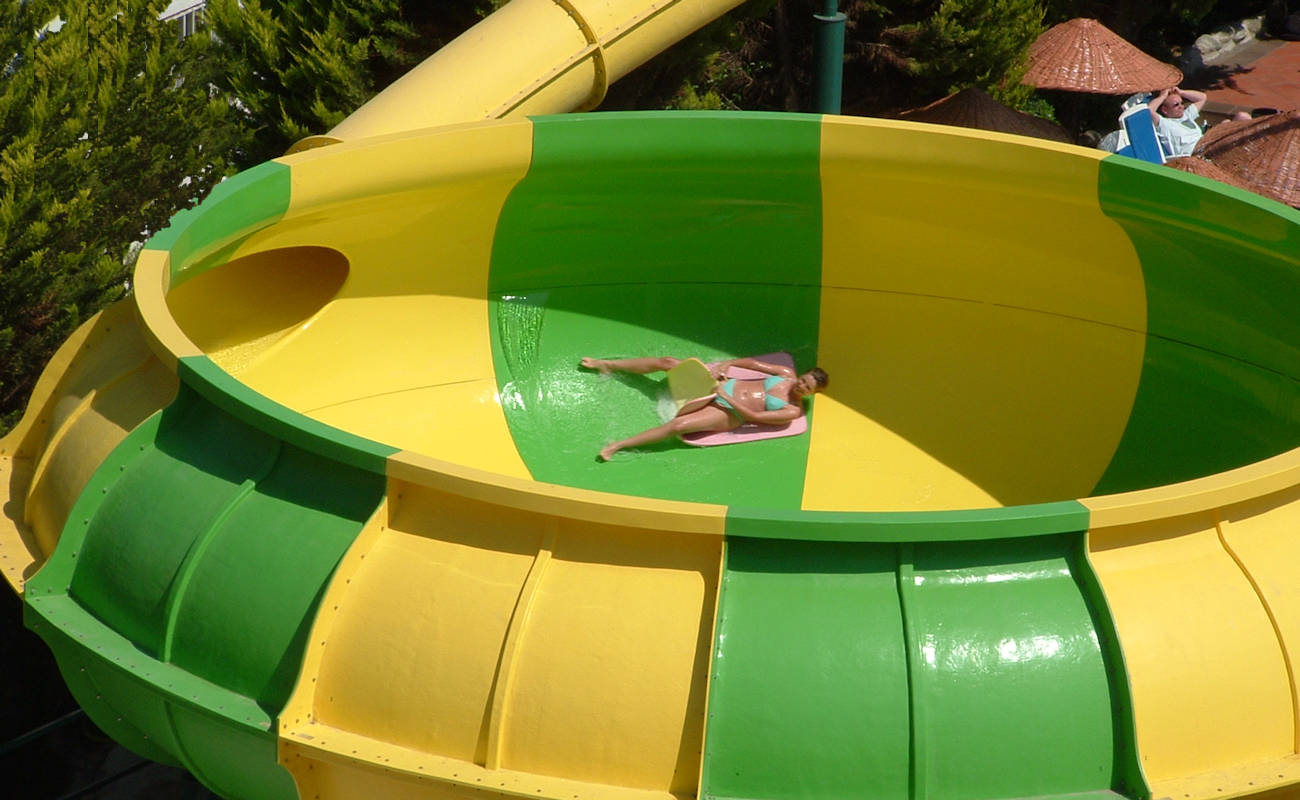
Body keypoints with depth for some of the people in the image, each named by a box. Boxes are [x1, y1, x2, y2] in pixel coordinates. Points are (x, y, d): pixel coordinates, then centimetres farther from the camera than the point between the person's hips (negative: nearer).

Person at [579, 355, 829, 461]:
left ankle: (618, 445, -21)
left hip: (729, 414, -6)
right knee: (667, 362, -5)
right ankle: (607, 365, 10)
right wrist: (725, 364, -1)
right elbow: (751, 362, 11)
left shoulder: (792, 412, -12)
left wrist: (725, 397, -19)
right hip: (725, 384, 6)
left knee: (678, 425, -29)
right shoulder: (787, 375, 5)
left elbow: (753, 416, -19)